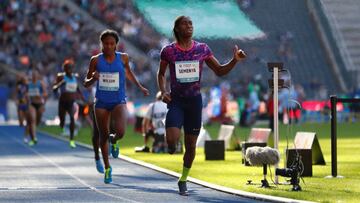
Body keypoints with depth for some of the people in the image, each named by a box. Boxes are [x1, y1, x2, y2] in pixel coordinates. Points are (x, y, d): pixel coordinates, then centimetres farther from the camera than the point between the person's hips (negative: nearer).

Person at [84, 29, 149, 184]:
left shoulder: (123, 58, -1)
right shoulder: (96, 60, -2)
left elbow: (128, 72, 22)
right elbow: (86, 83, 4)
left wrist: (140, 87, 22)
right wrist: (93, 79, -18)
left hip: (119, 101, -1)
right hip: (101, 102, 1)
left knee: (120, 131, -24)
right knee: (103, 135, 8)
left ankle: (114, 141, 15)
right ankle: (107, 168, 26)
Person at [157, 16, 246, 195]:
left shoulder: (202, 49, 1)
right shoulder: (168, 51, -3)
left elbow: (219, 71, 8)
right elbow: (161, 74, 11)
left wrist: (235, 60, -7)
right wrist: (163, 91, -6)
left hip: (195, 100, 2)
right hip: (176, 100, -2)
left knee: (191, 145, 8)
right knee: (172, 139, -23)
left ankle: (183, 180, 27)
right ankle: (172, 145, 16)